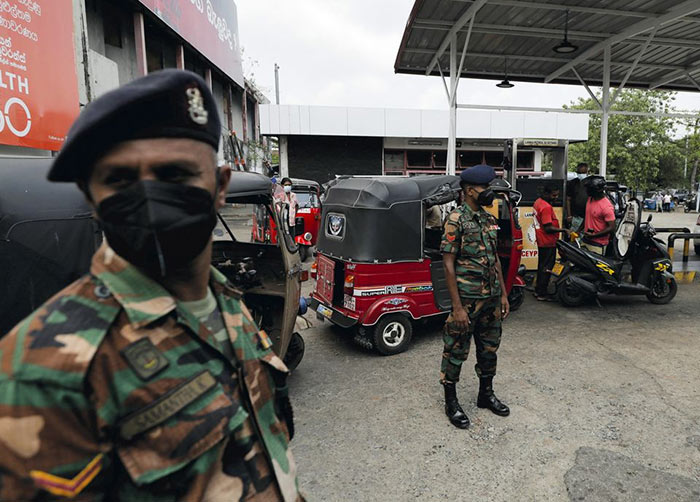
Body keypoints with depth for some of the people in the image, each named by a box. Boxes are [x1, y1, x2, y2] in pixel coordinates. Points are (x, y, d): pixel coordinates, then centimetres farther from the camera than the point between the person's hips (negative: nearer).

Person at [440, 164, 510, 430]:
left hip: (491, 299, 8)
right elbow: (448, 264, -16)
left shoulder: (488, 219, 11)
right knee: (456, 351, 4)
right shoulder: (456, 219, -13)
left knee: (489, 348, 18)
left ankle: (486, 394, 37)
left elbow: (495, 259, 16)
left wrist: (503, 295, 13)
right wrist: (457, 307, -19)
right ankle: (451, 402, 19)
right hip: (467, 300, -8)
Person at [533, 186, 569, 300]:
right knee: (546, 268, -1)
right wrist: (563, 230, -18)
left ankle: (538, 290, 27)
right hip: (548, 243, -10)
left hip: (541, 241, 10)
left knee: (542, 266, 18)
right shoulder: (546, 207, -23)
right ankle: (542, 294, 6)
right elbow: (548, 228, -26)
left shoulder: (538, 202, 8)